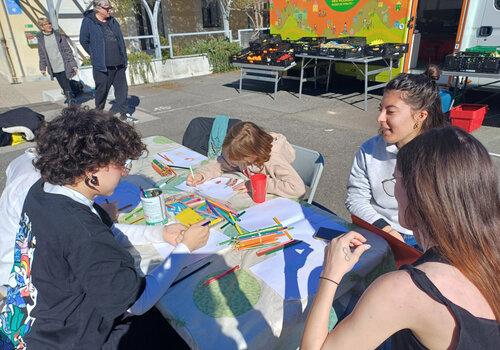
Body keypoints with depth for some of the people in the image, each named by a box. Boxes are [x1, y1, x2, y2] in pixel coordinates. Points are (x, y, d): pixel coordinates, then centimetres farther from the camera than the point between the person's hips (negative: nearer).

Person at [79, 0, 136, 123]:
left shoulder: (113, 21, 12)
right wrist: (95, 55, 2)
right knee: (102, 90, 4)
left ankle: (123, 113, 15)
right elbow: (84, 41, 2)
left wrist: (123, 57, 12)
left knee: (122, 88, 5)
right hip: (102, 65, -5)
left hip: (119, 63, 5)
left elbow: (121, 40, 18)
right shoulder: (88, 22, -4)